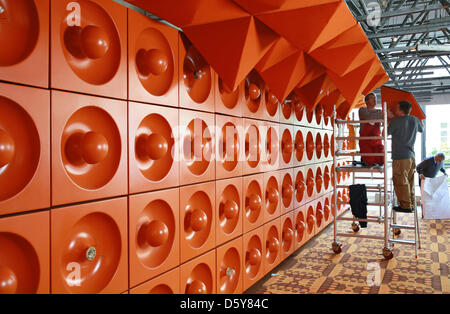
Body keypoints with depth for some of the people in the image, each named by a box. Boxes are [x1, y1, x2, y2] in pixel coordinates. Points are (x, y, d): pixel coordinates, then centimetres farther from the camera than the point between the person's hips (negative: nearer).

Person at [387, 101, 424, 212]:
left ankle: (405, 206, 2)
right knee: (409, 182, 15)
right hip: (411, 156, 7)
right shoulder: (414, 120, 7)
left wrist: (390, 119, 7)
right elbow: (421, 129, 26)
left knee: (401, 182, -1)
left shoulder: (395, 121, -11)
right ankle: (411, 205, 22)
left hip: (400, 157, -7)